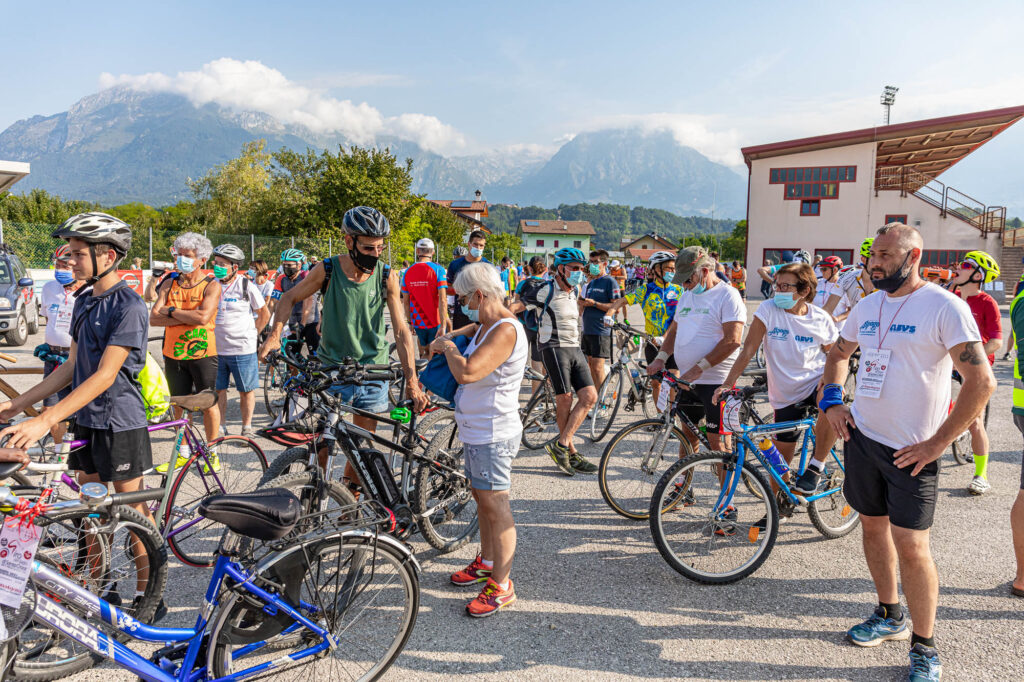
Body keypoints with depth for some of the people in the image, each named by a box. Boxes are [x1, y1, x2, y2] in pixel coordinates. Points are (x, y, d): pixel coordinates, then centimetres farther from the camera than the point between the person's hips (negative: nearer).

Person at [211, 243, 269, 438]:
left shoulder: (247, 286, -5)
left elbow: (264, 314, 4)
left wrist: (250, 334, 3)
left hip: (242, 349, -3)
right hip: (215, 348, 3)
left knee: (246, 390, 5)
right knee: (218, 389, 7)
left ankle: (247, 428, 17)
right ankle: (220, 428, 20)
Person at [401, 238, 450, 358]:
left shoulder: (408, 272, 1)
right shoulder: (437, 269, -12)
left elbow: (405, 302, 5)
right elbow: (442, 300, -19)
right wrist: (443, 325, -18)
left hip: (418, 323, 4)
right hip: (435, 322, -4)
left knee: (426, 352, 20)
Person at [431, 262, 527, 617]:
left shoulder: (506, 330, -23)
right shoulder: (487, 325, 9)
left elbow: (466, 372, -33)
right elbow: (473, 328, 35)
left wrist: (449, 347, -14)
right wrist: (445, 339, 15)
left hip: (493, 434, -11)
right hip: (477, 430, 11)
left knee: (495, 505, -3)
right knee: (481, 497, 21)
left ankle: (501, 585, 8)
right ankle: (486, 562, 39)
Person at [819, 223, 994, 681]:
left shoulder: (945, 307, -12)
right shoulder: (867, 306, 7)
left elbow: (981, 381, -17)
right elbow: (839, 354, 24)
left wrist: (937, 443, -17)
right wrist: (831, 401, 9)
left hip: (911, 450, -6)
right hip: (862, 436, 6)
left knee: (911, 546, -5)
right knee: (873, 526, 15)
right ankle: (889, 616, 35)